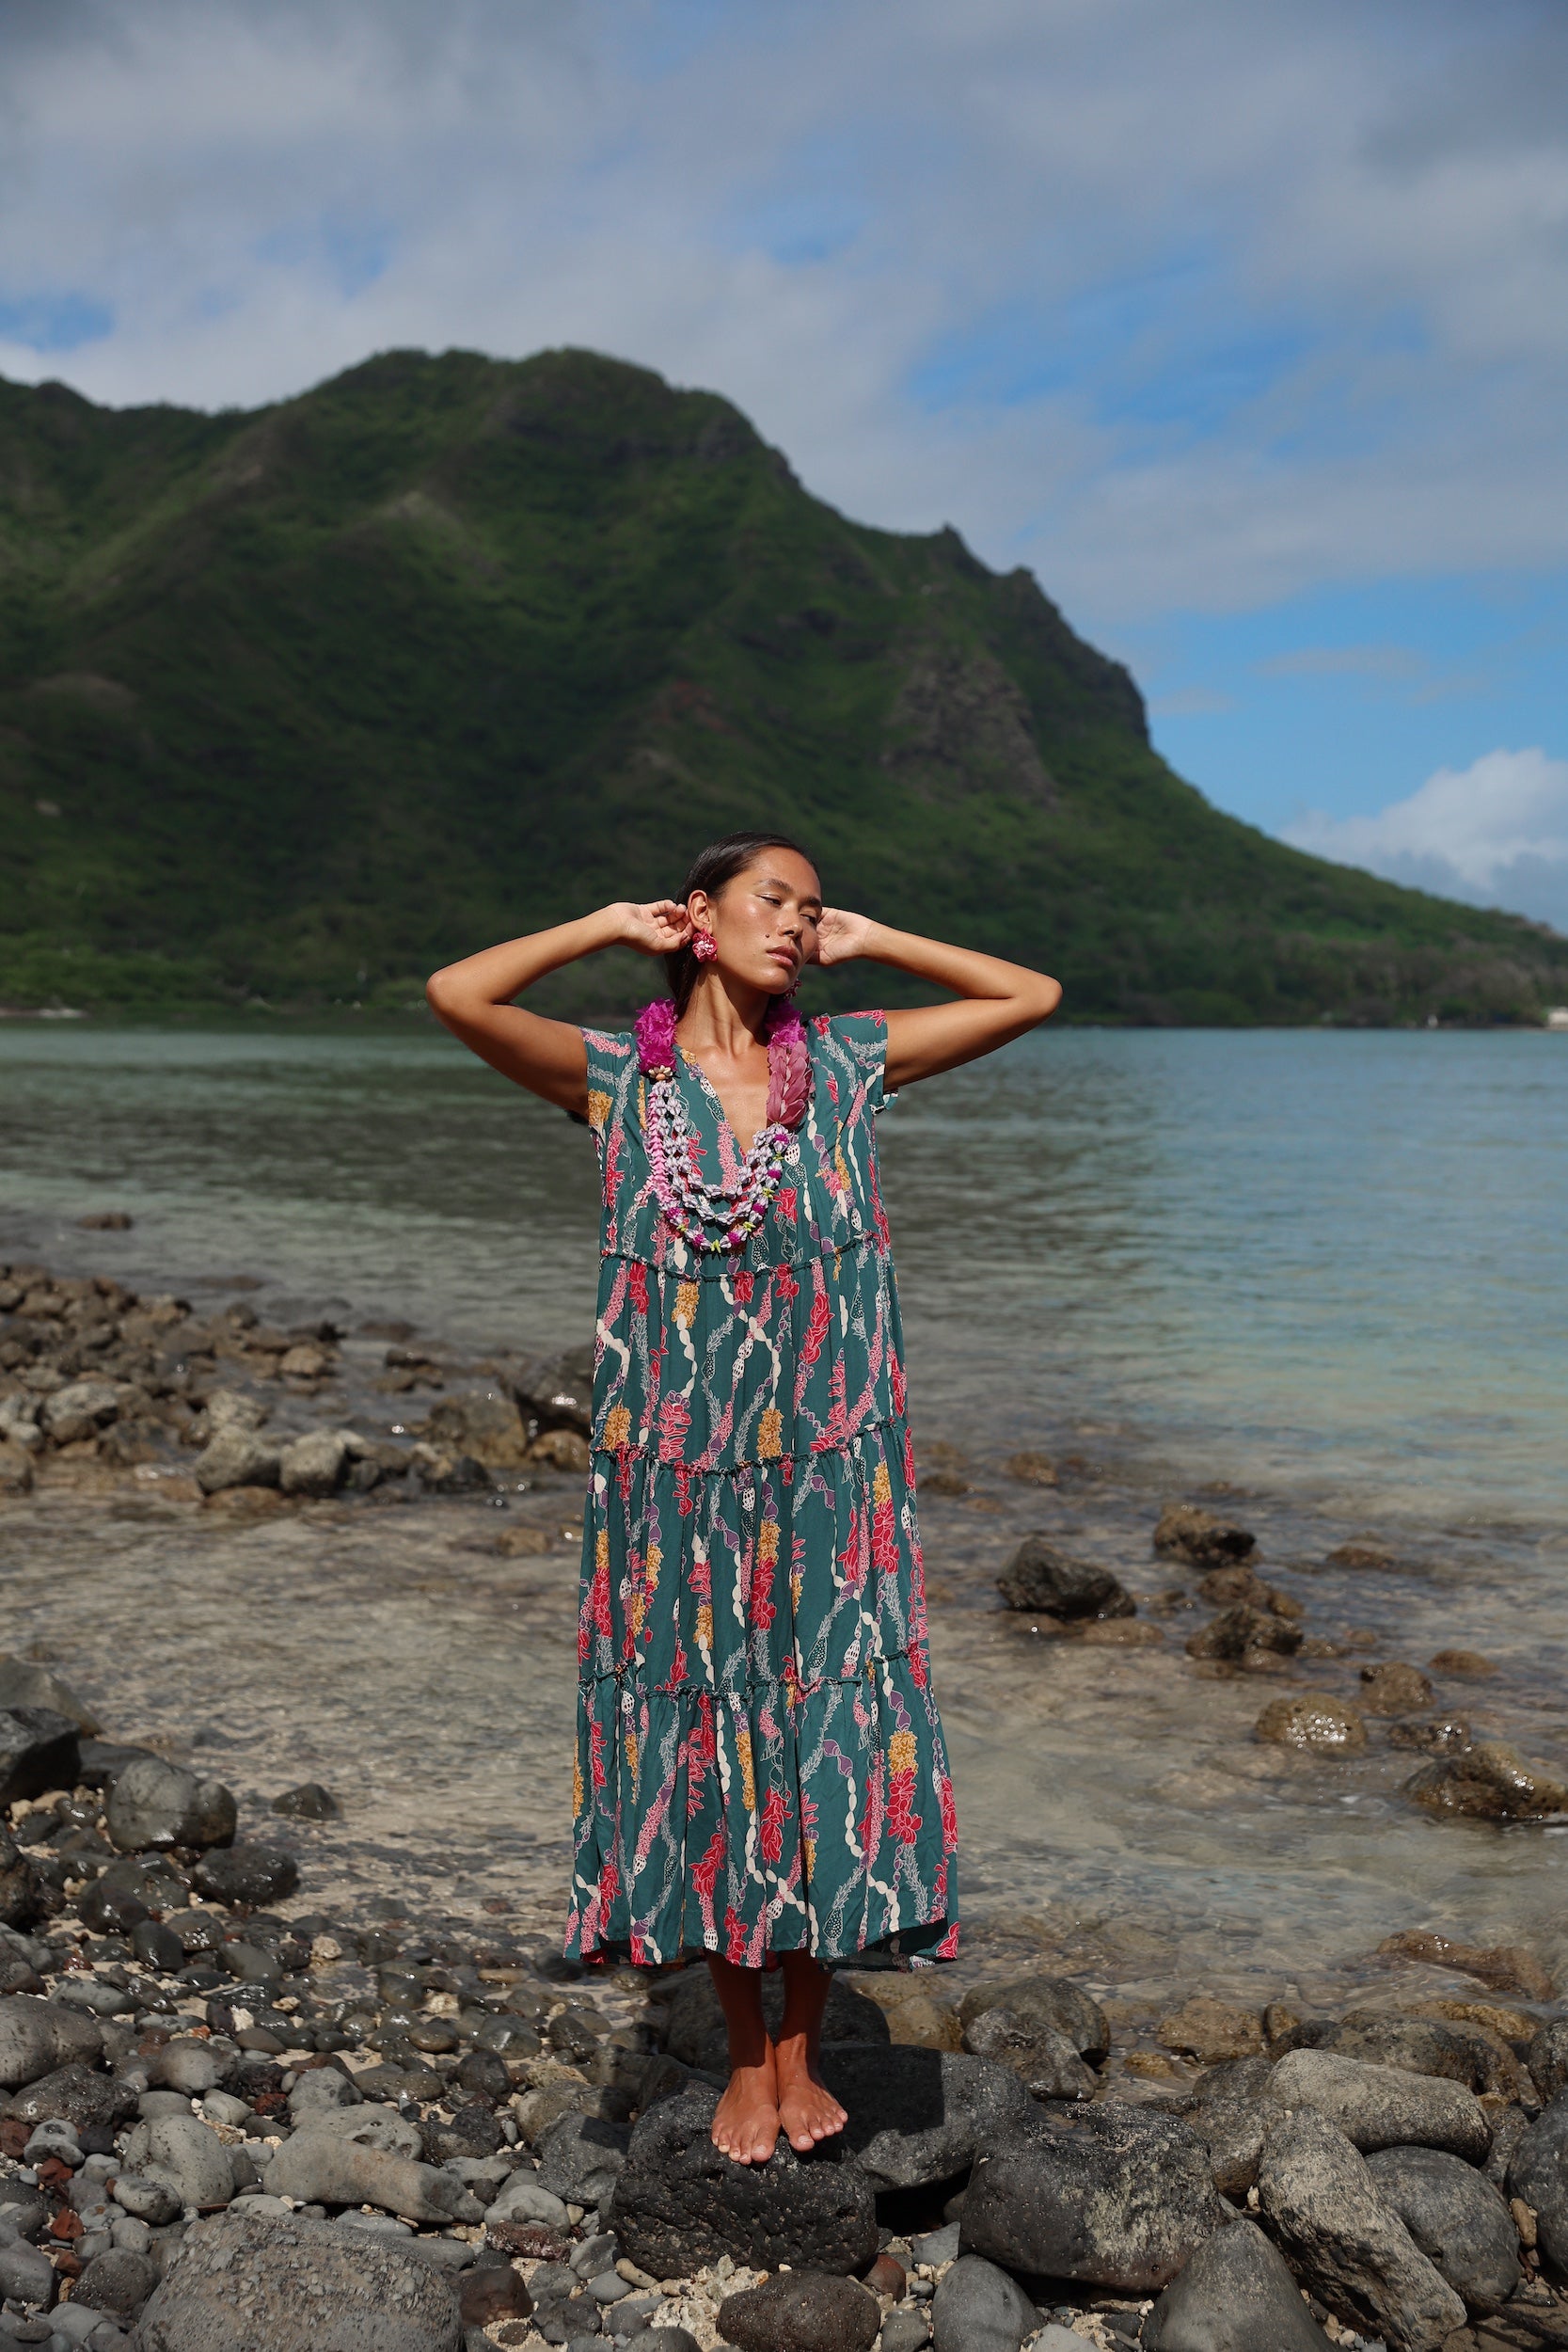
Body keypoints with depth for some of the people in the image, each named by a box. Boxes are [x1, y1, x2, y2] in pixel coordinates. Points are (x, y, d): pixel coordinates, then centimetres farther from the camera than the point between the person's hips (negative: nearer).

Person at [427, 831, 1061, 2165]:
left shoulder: (847, 1064, 4)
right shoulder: (617, 1080, -1)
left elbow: (1033, 995, 5)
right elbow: (459, 996, -16)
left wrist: (869, 943, 6)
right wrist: (610, 927, -3)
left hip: (829, 1479, 1)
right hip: (677, 1483, -1)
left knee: (823, 1750, 5)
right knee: (699, 1744, 8)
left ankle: (802, 2047, 25)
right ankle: (745, 2056, 27)